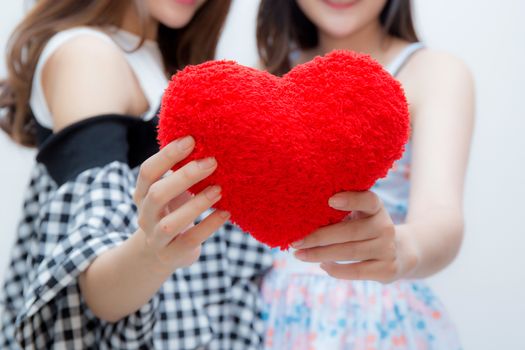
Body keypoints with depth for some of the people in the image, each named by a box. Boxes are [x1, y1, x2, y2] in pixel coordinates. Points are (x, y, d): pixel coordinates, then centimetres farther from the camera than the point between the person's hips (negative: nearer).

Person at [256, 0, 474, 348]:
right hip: (273, 317, 3)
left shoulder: (434, 72, -9)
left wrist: (402, 248, -46)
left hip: (383, 320, -3)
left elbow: (441, 215, -25)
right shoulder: (271, 72, 2)